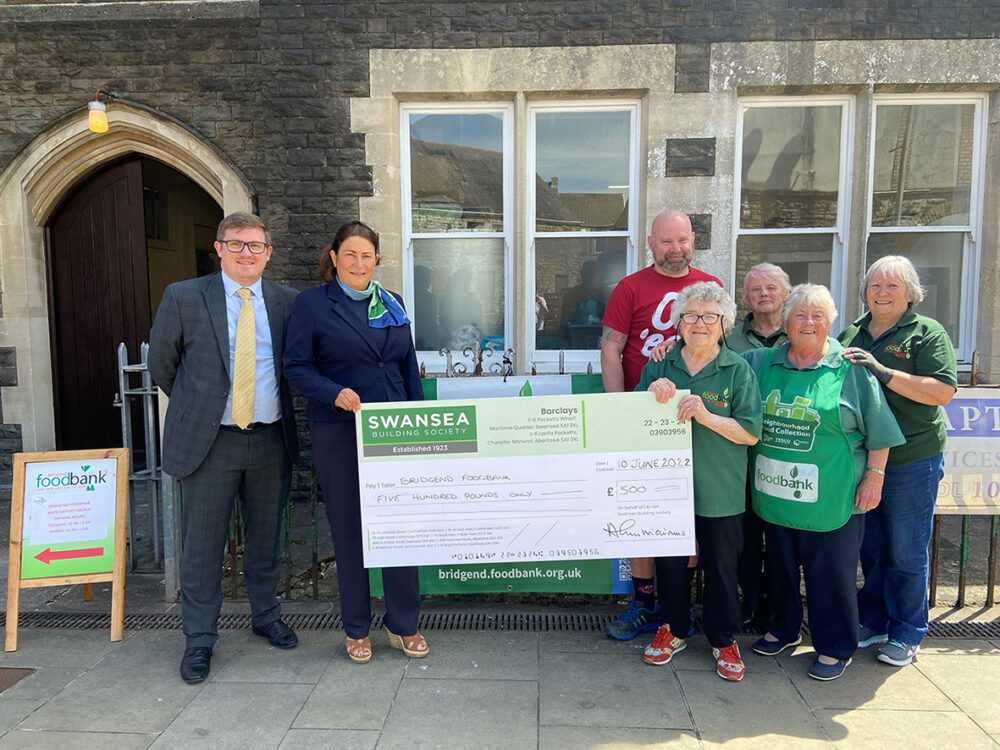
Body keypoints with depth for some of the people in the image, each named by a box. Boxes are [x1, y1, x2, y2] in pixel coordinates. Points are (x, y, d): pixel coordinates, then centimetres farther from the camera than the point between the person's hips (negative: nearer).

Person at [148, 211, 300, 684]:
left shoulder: (287, 302, 4)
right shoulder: (184, 297, -2)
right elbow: (161, 362, 7)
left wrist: (280, 406, 11)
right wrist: (194, 407, 13)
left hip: (271, 438, 3)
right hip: (209, 440, -2)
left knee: (266, 537, 16)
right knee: (202, 543, 5)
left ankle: (266, 616, 36)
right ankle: (199, 639, 22)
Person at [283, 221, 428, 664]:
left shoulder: (392, 304, 13)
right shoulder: (312, 304, 0)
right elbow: (296, 366, -4)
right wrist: (335, 393, -20)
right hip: (339, 433, -3)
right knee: (349, 530, 7)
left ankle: (403, 625, 22)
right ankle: (356, 629, 25)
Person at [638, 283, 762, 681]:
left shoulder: (738, 370, -4)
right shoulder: (660, 367, 3)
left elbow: (750, 433, -9)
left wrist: (706, 416, -23)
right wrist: (652, 392, -13)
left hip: (720, 490, -2)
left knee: (721, 565, 11)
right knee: (669, 560, 13)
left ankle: (723, 639, 30)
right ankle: (674, 628, 34)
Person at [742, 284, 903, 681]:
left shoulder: (851, 369, -4)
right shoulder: (760, 363, 4)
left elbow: (877, 431, -1)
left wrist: (874, 477, -4)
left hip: (831, 496, -4)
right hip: (774, 493, 4)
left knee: (830, 570, 6)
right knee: (779, 565, 18)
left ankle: (835, 647, 26)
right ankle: (784, 629, 39)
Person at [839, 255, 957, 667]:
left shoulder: (928, 333, -4)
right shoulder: (851, 334, 11)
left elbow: (943, 391, -16)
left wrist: (883, 371, -23)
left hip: (911, 461, -4)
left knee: (906, 552, 6)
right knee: (869, 547, 15)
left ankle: (906, 634, 23)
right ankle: (872, 621, 30)